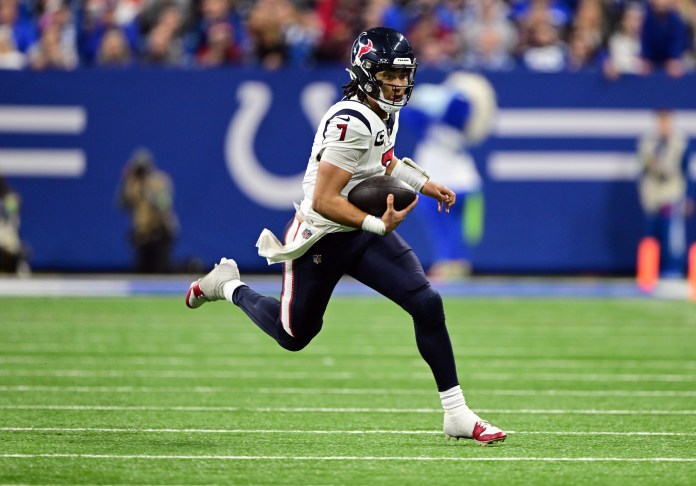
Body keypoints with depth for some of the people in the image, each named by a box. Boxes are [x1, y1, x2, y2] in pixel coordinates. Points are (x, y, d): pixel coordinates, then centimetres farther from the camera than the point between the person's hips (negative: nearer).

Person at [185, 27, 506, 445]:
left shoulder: (386, 113, 1)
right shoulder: (351, 123, -27)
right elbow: (324, 201, -29)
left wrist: (423, 183, 16)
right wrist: (379, 225, -33)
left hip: (364, 233, 7)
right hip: (321, 238, -7)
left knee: (427, 304, -10)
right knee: (294, 335, 12)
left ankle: (457, 414, -5)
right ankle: (229, 285, 41)